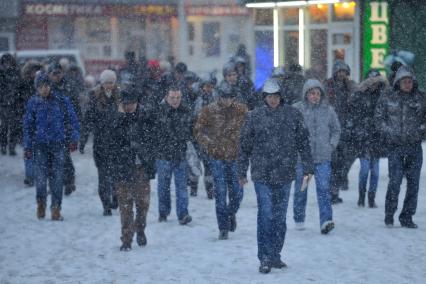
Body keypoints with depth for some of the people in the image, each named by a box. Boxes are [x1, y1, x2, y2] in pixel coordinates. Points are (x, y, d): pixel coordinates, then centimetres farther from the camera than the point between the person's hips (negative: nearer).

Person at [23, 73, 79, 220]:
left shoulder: (62, 100, 1)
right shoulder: (33, 102, 3)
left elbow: (73, 120, 7)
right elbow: (28, 125, 8)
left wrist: (74, 139, 1)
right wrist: (27, 146, 5)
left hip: (58, 143, 0)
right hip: (40, 144, 0)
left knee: (57, 177, -2)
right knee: (41, 176, -4)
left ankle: (56, 208, 5)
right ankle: (41, 202, 20)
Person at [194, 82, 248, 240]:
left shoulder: (241, 110, 1)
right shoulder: (209, 111, -3)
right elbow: (198, 131, 5)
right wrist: (209, 145, -9)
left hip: (236, 156, 2)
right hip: (217, 157, -1)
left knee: (237, 192, 4)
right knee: (220, 193, -4)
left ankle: (231, 213, 35)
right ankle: (223, 228, 5)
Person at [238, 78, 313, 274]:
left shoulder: (293, 115, 3)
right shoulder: (254, 116, 0)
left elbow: (303, 142, 7)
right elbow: (244, 145, 5)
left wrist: (307, 167, 3)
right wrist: (242, 171, 5)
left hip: (285, 175, 2)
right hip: (262, 175, -2)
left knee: (280, 217, 9)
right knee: (266, 215, -7)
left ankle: (275, 255, 20)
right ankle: (265, 257, -2)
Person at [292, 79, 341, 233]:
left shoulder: (328, 110, 5)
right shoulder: (296, 109, -4)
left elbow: (336, 130, 17)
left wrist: (331, 145, 5)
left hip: (323, 157, 1)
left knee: (324, 189, -10)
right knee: (301, 189, 10)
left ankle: (326, 220, -14)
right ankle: (299, 219, 26)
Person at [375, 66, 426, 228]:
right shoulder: (388, 97, 3)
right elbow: (379, 117, 6)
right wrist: (389, 133, -4)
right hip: (395, 147, -2)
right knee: (395, 182, -9)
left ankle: (407, 217, 13)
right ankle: (389, 215, 7)